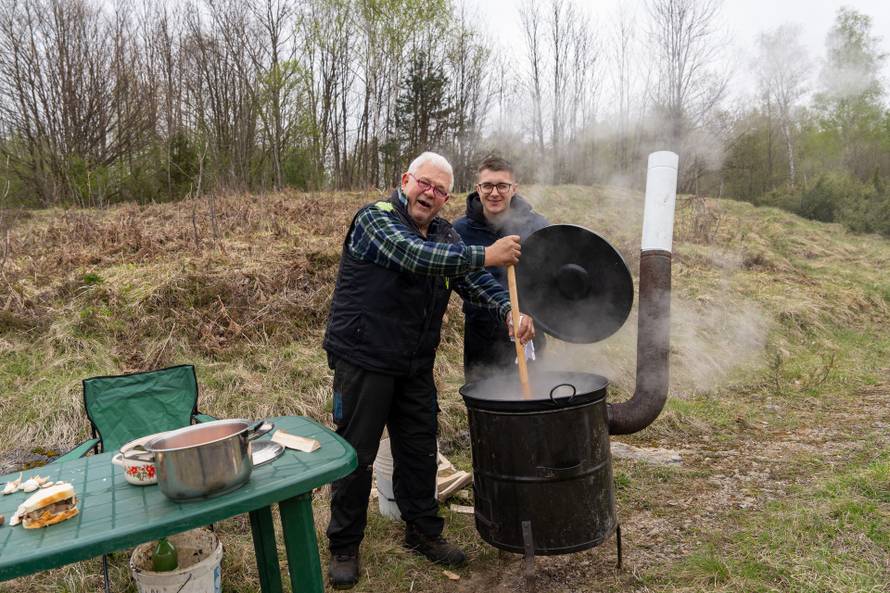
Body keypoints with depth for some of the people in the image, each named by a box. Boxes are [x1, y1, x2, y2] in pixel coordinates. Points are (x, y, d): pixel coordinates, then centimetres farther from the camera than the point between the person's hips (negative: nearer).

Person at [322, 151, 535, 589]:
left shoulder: (442, 233, 10)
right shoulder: (376, 217, -12)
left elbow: (474, 281, 0)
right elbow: (415, 256, -30)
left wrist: (510, 310, -19)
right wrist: (485, 255, -28)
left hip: (416, 365, 7)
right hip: (363, 359, -6)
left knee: (420, 451, 14)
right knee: (356, 454, 4)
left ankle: (423, 533, 33)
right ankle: (343, 547, 22)